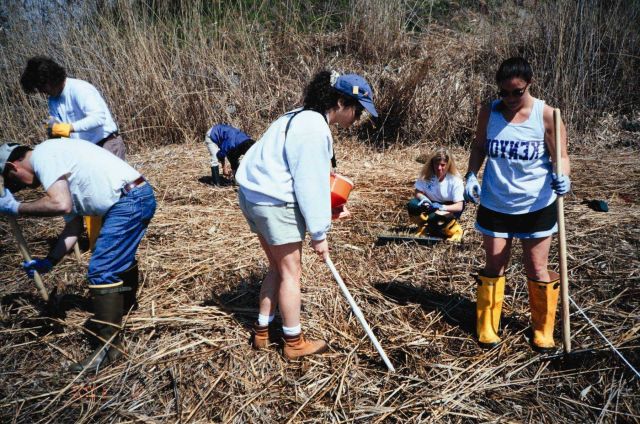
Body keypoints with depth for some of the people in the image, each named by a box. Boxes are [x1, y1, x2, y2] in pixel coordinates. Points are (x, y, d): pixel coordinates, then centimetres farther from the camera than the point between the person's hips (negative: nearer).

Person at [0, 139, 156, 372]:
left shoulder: (42, 155, -6)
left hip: (130, 201, -11)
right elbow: (74, 224, 20)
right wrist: (49, 261, 17)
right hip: (138, 197, 11)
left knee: (101, 271, -7)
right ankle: (126, 307, 52)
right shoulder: (57, 165, 22)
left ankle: (109, 345, 1)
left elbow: (60, 204, -22)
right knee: (120, 258, 30)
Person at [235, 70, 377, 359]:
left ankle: (262, 333, 29)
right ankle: (294, 343, 19)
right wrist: (319, 234, -11)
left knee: (278, 268, 19)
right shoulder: (314, 129, -19)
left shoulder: (302, 118, 13)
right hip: (275, 203, -10)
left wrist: (322, 218, 14)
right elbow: (311, 185, -19)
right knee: (291, 272, 4)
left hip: (254, 195, 10)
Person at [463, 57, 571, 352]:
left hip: (537, 206, -1)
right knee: (494, 266, 10)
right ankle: (487, 327, 26)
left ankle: (543, 330, 29)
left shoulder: (546, 115, -10)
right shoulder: (488, 112, -4)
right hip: (495, 205, 2)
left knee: (537, 269, 9)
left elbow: (560, 155, -8)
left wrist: (562, 177, -29)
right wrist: (471, 175, -8)